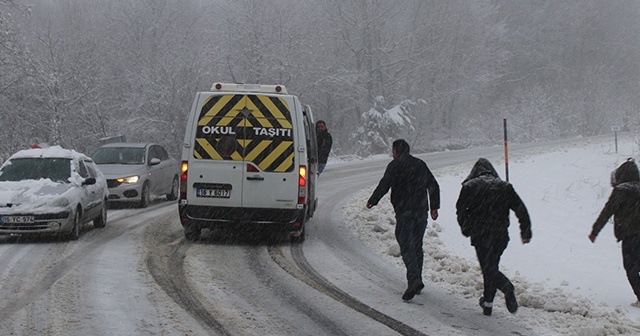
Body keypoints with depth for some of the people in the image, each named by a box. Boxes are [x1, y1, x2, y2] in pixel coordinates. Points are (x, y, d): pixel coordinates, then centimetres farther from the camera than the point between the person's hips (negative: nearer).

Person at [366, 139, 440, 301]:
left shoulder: (395, 165, -3)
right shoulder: (421, 165, 18)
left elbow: (384, 185, -10)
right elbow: (434, 186, 20)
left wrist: (372, 201, 1)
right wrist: (434, 207, 23)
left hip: (405, 211, -6)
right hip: (421, 211, 6)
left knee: (406, 246, -10)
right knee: (417, 245, 16)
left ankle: (414, 280, -26)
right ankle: (417, 280, 19)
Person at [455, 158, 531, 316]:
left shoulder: (470, 186, 1)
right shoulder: (505, 186, 7)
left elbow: (460, 210, 2)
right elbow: (521, 209, 4)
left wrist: (466, 229, 16)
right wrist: (526, 231, 7)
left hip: (480, 235, -3)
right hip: (500, 235, 3)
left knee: (488, 268, -2)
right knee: (492, 266, 17)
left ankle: (507, 287, -30)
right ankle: (488, 303, 21)